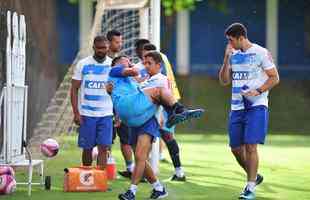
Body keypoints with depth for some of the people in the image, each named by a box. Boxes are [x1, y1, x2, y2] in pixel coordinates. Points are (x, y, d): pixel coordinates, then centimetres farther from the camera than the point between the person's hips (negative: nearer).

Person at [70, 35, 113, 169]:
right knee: (87, 148, 6)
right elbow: (74, 89, 0)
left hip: (106, 114, 1)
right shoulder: (83, 64, 0)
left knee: (103, 148, -7)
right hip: (86, 113, -1)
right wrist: (76, 113, -8)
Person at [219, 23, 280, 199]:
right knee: (236, 147, 8)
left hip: (256, 106, -7)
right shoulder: (233, 55, 11)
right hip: (237, 107, 7)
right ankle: (254, 176, 30)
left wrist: (258, 91, -18)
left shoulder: (261, 53, -7)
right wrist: (226, 58, -1)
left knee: (251, 146, -13)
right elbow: (224, 81, 11)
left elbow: (275, 78, -5)